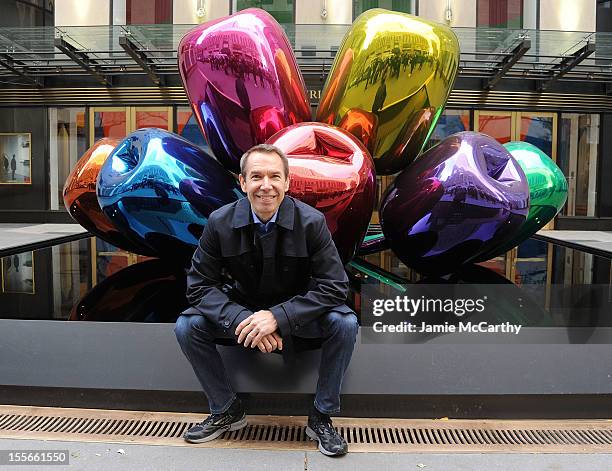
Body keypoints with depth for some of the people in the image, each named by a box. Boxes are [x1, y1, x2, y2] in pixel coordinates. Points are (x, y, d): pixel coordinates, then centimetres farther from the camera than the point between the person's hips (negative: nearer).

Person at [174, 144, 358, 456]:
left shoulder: (311, 222, -19)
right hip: (243, 310, 2)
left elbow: (334, 285, -21)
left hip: (297, 314, -1)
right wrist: (241, 321, -31)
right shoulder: (220, 222, -14)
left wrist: (279, 317, -33)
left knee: (345, 323, -28)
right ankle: (226, 411, 5)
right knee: (187, 326, -19)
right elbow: (200, 285, -12)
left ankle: (321, 417, -5)